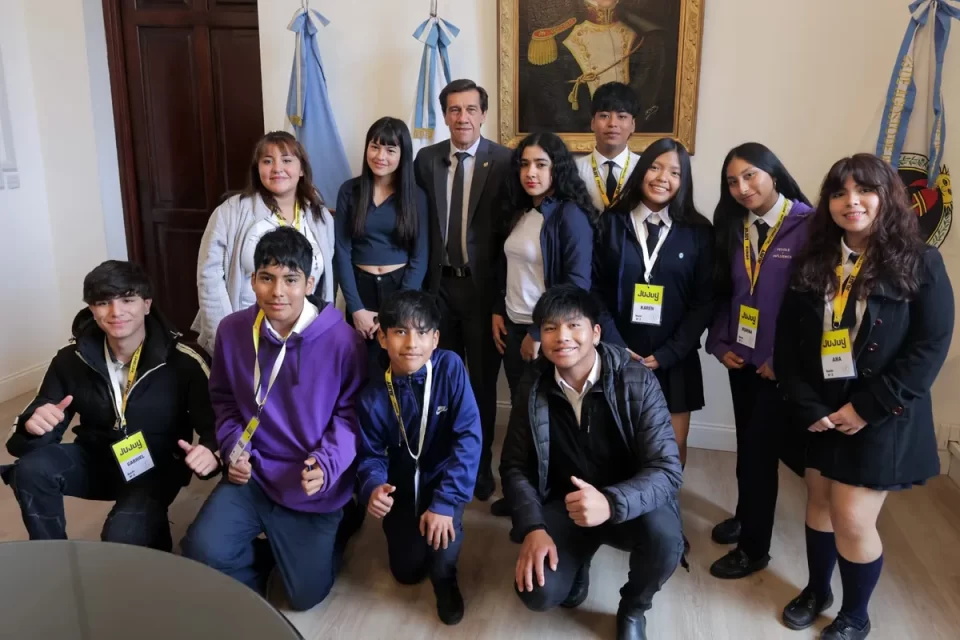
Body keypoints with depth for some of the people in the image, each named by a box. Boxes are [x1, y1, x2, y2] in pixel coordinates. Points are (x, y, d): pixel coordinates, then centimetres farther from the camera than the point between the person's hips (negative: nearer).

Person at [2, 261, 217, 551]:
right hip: (97, 459, 4)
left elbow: (215, 425, -18)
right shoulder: (71, 359, -8)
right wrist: (33, 425, -33)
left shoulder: (183, 363, -19)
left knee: (122, 537, -29)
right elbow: (24, 442, -6)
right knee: (30, 470, -23)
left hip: (155, 468, -4)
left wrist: (211, 451, -44)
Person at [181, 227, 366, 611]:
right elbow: (222, 399, 9)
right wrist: (232, 448, -7)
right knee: (203, 550, -20)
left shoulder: (342, 340, -18)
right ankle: (262, 554, 16)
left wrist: (326, 464, -24)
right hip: (254, 473, 3)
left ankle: (333, 531, 36)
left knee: (306, 596, 3)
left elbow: (352, 413, -9)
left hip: (313, 486, -2)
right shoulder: (232, 331, -7)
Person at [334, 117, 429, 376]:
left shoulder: (416, 195, -2)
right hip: (361, 288, 1)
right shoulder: (349, 191, -1)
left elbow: (419, 257, -4)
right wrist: (356, 308, -9)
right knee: (363, 369, 12)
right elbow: (342, 252, -2)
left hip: (402, 288, 0)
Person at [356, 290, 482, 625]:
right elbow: (371, 455, -7)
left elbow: (469, 437, -25)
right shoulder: (373, 396, -16)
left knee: (442, 516, -32)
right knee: (407, 571, 2)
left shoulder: (450, 367, -22)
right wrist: (373, 488, -32)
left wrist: (445, 501, -31)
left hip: (442, 477, -2)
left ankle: (445, 580, 1)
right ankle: (409, 530, 37)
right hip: (402, 485, 2)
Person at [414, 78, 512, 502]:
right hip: (439, 283, 3)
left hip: (483, 284, -3)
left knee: (482, 380, 10)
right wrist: (422, 277, 0)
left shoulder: (505, 160, -6)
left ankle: (480, 465, 27)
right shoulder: (426, 159, 5)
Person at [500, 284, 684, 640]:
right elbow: (514, 465, -3)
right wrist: (533, 527, -20)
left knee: (664, 539, -33)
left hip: (629, 505, -1)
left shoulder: (638, 382, -18)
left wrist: (611, 502, -41)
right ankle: (577, 561, 19)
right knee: (539, 593, -20)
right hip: (563, 505, 2)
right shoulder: (533, 389, -8)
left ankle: (633, 608, 3)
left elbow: (667, 470, -22)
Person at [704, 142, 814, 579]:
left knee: (759, 448, 2)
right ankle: (745, 514, 39)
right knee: (747, 443, 17)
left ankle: (754, 547, 18)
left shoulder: (808, 227, -14)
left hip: (780, 365, -5)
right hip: (741, 358, 5)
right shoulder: (733, 227, 6)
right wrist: (720, 343, -1)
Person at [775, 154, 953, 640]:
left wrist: (867, 408, -16)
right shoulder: (813, 263, 3)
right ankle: (816, 590, 39)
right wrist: (806, 406, -9)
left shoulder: (920, 264, -6)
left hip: (881, 416, -3)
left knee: (853, 520, -2)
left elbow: (930, 347, -11)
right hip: (820, 412, 4)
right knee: (819, 503, 15)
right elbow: (787, 340, 2)